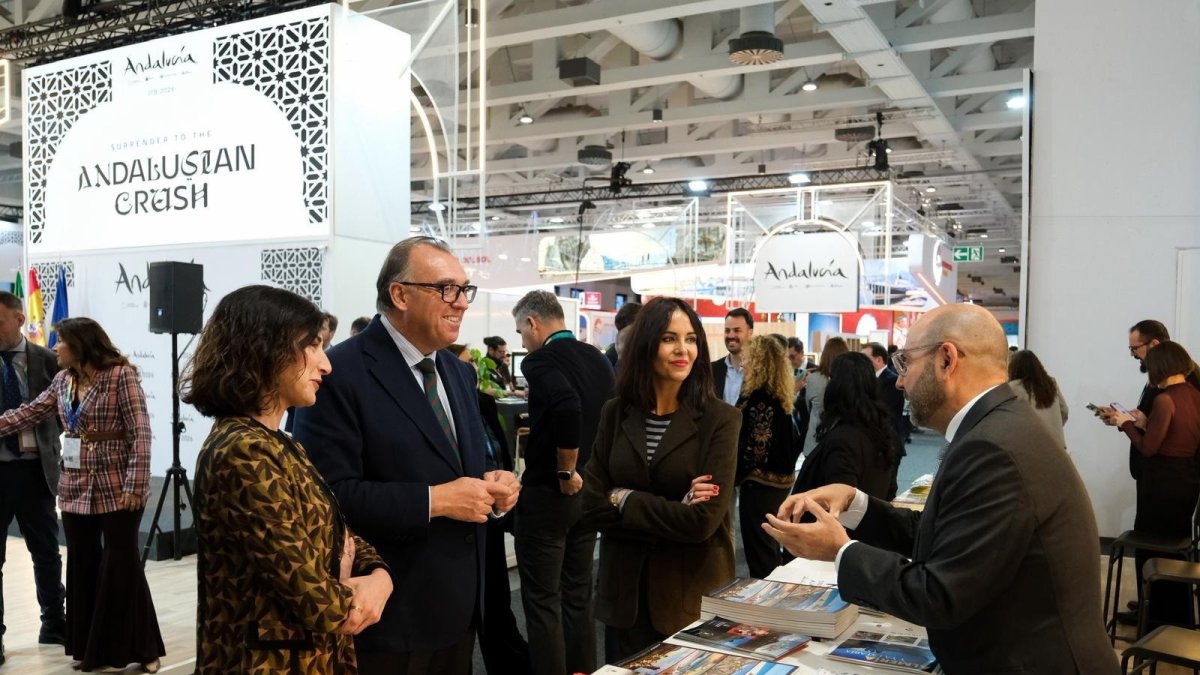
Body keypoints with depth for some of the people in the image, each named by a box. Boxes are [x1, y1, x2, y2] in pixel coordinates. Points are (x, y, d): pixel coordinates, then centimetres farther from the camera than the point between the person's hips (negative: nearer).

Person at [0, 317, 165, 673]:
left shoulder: (121, 375, -12)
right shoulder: (63, 381, 9)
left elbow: (140, 433, -16)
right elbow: (29, 413, 18)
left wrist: (135, 485, -20)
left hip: (116, 488, -6)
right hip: (75, 489, 7)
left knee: (122, 565, 1)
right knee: (82, 566, 12)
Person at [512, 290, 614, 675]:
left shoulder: (540, 361, -15)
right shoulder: (598, 359, 8)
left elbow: (567, 406, -33)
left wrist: (565, 472, -22)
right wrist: (582, 472, 12)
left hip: (549, 492, -7)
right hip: (589, 491, 8)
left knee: (542, 602, 3)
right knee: (578, 597, 17)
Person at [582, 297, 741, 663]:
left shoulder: (720, 418, -10)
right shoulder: (616, 413, 1)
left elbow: (703, 520, -18)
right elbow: (592, 504, -5)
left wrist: (625, 500, -11)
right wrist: (672, 513, -15)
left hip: (693, 596, -3)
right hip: (625, 591, 3)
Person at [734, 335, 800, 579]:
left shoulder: (759, 398, -19)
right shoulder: (778, 395, 9)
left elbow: (756, 447, -21)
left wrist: (733, 476, -11)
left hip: (760, 482, -9)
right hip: (778, 479, 9)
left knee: (759, 549, 1)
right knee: (769, 545, 19)